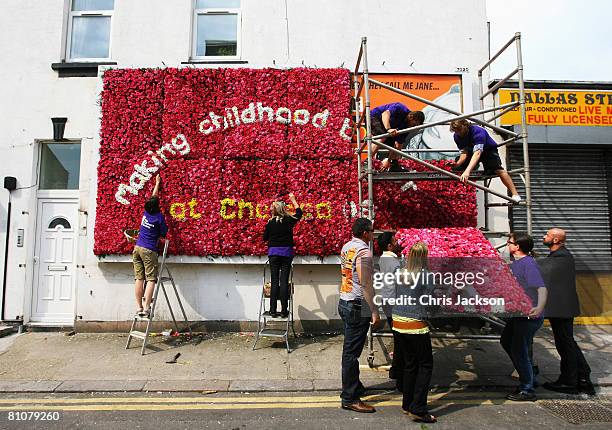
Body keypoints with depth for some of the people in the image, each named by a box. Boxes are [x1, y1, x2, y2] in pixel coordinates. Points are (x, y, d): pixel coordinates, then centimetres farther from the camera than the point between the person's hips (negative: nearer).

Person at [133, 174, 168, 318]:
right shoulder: (159, 217, -8)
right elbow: (165, 234, 0)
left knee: (139, 278, 4)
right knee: (151, 279, -4)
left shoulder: (146, 212, 8)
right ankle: (146, 308, -10)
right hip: (149, 250, -6)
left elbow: (153, 197, 24)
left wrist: (157, 183, 37)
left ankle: (139, 307, 6)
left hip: (137, 248, 6)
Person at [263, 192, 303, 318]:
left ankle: (273, 311, 5)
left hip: (273, 252, 0)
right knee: (284, 281, 2)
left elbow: (265, 238, 8)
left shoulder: (270, 222, -2)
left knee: (274, 281, 3)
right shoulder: (289, 220, -2)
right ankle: (284, 311, 4)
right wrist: (293, 199, 29)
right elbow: (299, 213, 19)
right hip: (287, 252, 0)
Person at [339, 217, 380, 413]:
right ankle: (349, 398, 8)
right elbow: (365, 284, -22)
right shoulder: (364, 251, -18)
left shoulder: (346, 247, 10)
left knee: (350, 350, 18)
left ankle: (355, 387, 33)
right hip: (357, 307, -9)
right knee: (352, 352, -2)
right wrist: (374, 311, -18)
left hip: (344, 302, 9)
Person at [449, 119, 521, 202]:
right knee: (456, 168, -10)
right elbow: (464, 152, -20)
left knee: (498, 169, -26)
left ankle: (514, 194, -24)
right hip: (471, 151, 6)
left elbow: (477, 153, -50)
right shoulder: (456, 136, -18)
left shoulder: (477, 131, -37)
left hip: (488, 150, -6)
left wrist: (467, 171, -65)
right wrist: (458, 163, -44)